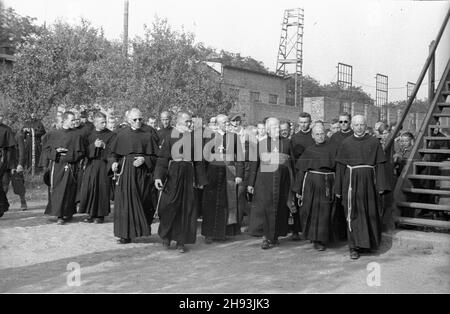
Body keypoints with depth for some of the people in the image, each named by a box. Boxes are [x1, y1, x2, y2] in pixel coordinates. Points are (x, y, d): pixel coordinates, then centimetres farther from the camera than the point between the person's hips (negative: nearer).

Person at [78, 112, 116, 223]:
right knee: (89, 189, 1)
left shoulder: (111, 135, 2)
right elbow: (85, 151, 2)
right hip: (91, 165, 3)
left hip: (104, 166, -3)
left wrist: (104, 146, -19)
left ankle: (100, 215, 5)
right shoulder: (89, 135, 9)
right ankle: (91, 214, 11)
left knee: (102, 189, -3)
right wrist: (94, 145, -15)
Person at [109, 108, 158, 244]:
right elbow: (114, 153, 8)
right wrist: (114, 163, -11)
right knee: (125, 203, -1)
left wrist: (144, 160, -13)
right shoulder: (122, 135, 5)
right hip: (125, 171, 0)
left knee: (141, 202, 0)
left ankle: (141, 229, 15)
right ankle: (125, 234, 4)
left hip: (141, 173, 0)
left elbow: (154, 156, 4)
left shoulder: (147, 136, 5)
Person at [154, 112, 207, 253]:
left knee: (186, 208, 1)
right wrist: (158, 177, -15)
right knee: (169, 206, 0)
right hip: (173, 174, -2)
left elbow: (198, 160, 12)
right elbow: (162, 158, -5)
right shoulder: (170, 137, 1)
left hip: (188, 174, 2)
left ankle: (181, 241, 10)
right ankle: (166, 235, 23)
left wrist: (200, 180, 11)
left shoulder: (193, 138, 8)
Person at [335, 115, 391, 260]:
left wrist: (381, 185, -5)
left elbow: (380, 165, 2)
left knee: (370, 214, 8)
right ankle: (354, 247, 2)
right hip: (351, 182, -1)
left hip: (369, 182, 1)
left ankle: (368, 243, 28)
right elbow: (340, 167, 5)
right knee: (353, 214, -3)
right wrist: (338, 189, 3)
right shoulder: (346, 143, 4)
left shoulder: (374, 142, 3)